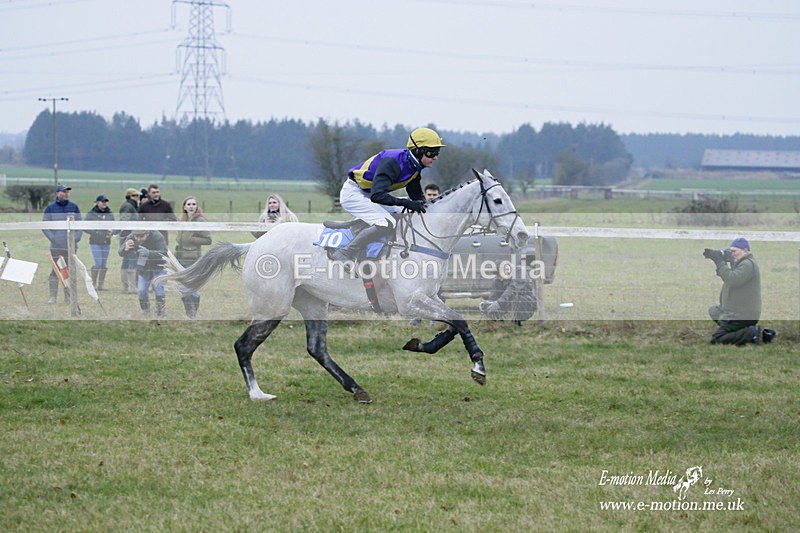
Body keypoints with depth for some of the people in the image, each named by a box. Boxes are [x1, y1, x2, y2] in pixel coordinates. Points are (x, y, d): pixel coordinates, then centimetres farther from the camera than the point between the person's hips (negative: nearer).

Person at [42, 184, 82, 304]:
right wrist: (52, 238, -9)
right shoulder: (50, 208, 3)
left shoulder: (74, 207, 10)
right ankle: (53, 296, -6)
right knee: (55, 271, -7)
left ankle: (68, 296, 11)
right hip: (56, 245, -2)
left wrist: (76, 238, -2)